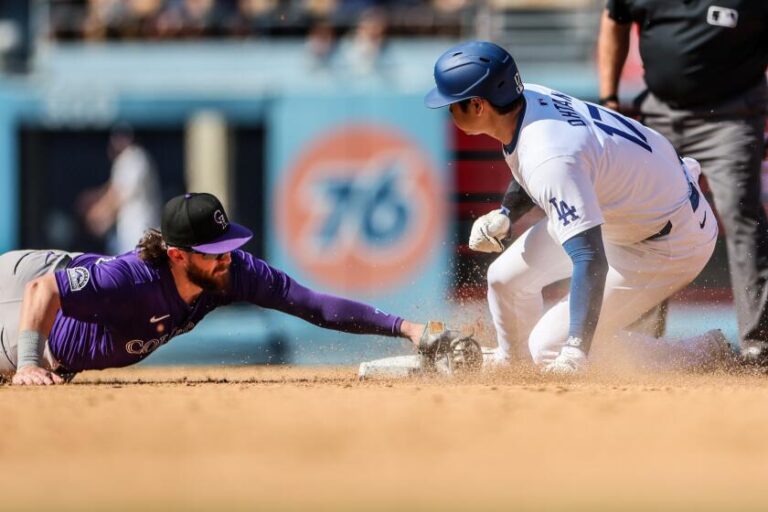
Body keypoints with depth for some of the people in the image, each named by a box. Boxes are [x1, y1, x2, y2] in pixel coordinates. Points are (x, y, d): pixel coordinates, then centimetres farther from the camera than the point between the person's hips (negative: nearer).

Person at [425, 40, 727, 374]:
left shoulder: (549, 159, -36)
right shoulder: (529, 97, -8)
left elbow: (590, 261, -42)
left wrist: (574, 351, -46)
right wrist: (504, 215, 2)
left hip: (671, 243, -9)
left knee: (550, 349, -10)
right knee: (506, 277, 11)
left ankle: (700, 355, -3)